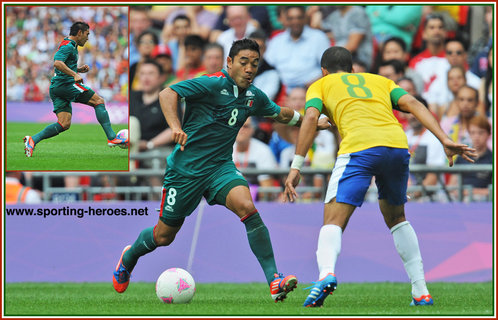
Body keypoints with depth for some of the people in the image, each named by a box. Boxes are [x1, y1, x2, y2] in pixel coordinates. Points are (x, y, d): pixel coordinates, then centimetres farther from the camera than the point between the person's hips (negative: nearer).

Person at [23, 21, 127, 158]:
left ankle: (33, 140, -12)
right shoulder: (68, 46, -9)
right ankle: (112, 138, -11)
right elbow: (57, 63, -25)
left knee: (64, 124, -1)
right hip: (66, 84, -10)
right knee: (99, 101, -7)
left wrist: (78, 69, 20)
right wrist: (75, 74, -28)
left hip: (56, 88, 10)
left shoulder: (70, 45, 24)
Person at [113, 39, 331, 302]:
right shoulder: (213, 84, -18)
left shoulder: (253, 96, 4)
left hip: (220, 167, 4)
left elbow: (281, 113, 25)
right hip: (186, 168, -4)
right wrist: (175, 127, -40)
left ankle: (274, 280, -28)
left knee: (246, 207, -26)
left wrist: (312, 123, 26)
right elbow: (167, 94, -27)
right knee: (164, 236, 8)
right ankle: (129, 256, 43)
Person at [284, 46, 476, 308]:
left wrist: (296, 166, -1)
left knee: (333, 221, -7)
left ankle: (327, 273, -38)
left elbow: (311, 117, 5)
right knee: (396, 218, 25)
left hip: (359, 148, -4)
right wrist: (445, 141, 7)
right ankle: (421, 293, 21)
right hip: (397, 145, 4)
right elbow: (412, 104, 17)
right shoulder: (379, 81, 33)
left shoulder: (320, 85, 25)